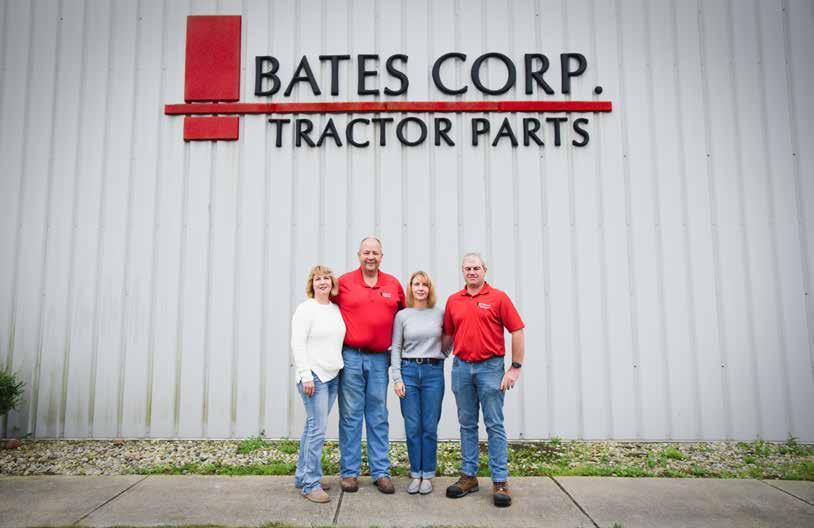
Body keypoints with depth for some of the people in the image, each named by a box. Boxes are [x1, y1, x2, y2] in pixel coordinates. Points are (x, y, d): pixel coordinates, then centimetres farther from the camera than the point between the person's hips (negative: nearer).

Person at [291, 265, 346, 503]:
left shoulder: (336, 309, 12)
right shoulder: (305, 309, -7)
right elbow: (298, 344, -12)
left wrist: (339, 366, 13)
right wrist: (306, 375, -17)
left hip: (332, 376, 7)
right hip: (313, 376, -7)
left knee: (313, 426, 13)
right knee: (317, 428, -9)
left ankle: (302, 475, 24)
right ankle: (311, 484, 0)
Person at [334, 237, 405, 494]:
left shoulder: (393, 284, 7)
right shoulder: (344, 282, -1)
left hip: (379, 359, 2)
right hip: (351, 357, -2)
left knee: (378, 417, 8)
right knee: (350, 416, 4)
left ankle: (381, 472, 16)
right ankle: (349, 472, 14)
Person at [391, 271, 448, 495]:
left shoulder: (440, 314, 4)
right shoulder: (402, 315, 3)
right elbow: (396, 347, 2)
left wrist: (441, 355, 6)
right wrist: (397, 378, -3)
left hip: (434, 371, 0)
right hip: (409, 370, 0)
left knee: (430, 427, 4)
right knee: (412, 427, 4)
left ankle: (428, 475, 16)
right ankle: (415, 474, 17)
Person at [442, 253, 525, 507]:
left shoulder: (499, 298, -3)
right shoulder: (453, 301, 9)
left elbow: (517, 331, -5)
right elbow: (448, 335, 16)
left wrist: (516, 368, -8)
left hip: (490, 367, -4)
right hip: (461, 367, 4)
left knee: (494, 425, 1)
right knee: (467, 425, 11)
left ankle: (500, 481, 9)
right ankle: (468, 476, 22)